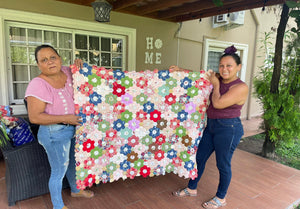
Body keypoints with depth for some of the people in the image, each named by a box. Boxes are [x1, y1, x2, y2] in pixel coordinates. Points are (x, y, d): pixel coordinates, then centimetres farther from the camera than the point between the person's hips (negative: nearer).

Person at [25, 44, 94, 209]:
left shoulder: (66, 72, -5)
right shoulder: (38, 85, -24)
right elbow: (34, 117, -25)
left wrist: (78, 65, -6)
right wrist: (66, 118, -25)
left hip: (73, 128, 7)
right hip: (55, 134, -7)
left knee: (72, 163, 27)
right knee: (59, 171, 10)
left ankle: (75, 190, 53)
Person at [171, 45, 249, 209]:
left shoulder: (241, 87, -17)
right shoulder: (219, 80, 4)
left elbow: (218, 103, -25)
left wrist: (215, 85, -11)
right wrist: (180, 70, 7)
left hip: (228, 129, -7)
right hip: (211, 126, 8)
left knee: (223, 164, 9)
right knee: (199, 157, 16)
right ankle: (192, 189, 36)